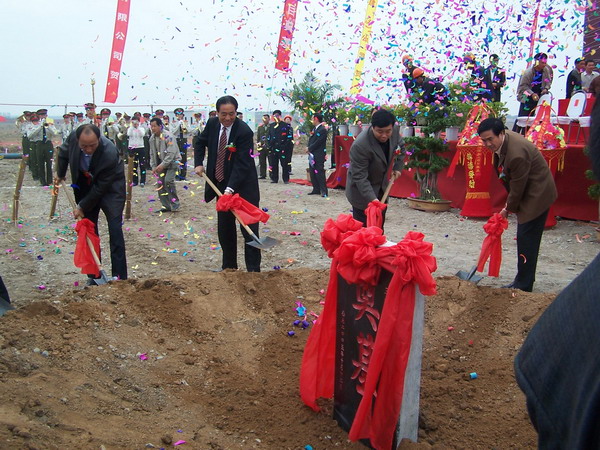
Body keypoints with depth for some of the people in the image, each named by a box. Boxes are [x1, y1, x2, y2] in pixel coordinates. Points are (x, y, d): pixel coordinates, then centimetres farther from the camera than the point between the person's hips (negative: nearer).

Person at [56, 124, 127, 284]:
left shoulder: (110, 154, -35)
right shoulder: (74, 137, -21)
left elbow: (100, 188, -26)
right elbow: (64, 151, 6)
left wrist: (82, 207, -17)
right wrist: (60, 174, 12)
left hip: (109, 188, -5)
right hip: (85, 187, 5)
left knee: (115, 230, -11)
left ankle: (120, 277, -6)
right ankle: (94, 276, 14)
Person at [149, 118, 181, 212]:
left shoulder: (167, 136, -18)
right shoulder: (152, 138, 4)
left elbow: (171, 153, -23)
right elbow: (152, 154, 13)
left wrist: (162, 165, -24)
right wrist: (153, 166, 3)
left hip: (172, 161, -7)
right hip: (161, 164, 7)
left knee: (168, 181, -23)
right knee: (160, 183, 2)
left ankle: (175, 205, -10)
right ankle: (166, 206, 12)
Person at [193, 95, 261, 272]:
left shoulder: (244, 131, -20)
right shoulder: (212, 123, -1)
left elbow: (241, 164, -25)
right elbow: (200, 143, 18)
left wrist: (230, 189, -33)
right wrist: (198, 163, 4)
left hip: (243, 185, -6)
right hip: (221, 184, 6)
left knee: (249, 228, -4)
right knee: (224, 228, 12)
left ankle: (254, 269, 1)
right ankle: (229, 266, 25)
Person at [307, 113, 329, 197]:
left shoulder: (323, 130, -12)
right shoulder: (314, 129, 16)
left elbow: (317, 142, -17)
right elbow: (310, 140, 14)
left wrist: (309, 149, -9)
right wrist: (309, 149, -3)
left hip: (319, 156, -9)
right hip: (312, 155, 9)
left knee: (319, 173, -9)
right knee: (312, 173, 11)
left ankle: (324, 191, -5)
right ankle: (316, 190, 18)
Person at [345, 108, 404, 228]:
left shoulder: (395, 130, -15)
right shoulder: (360, 146, -35)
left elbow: (400, 147, 11)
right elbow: (360, 177, -31)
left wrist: (398, 167, 4)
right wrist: (372, 199, -38)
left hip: (381, 188, 7)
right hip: (361, 191, -7)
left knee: (379, 226, 17)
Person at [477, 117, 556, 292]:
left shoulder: (516, 154, -32)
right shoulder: (503, 139, -1)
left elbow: (518, 186, -21)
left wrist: (508, 209, -6)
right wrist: (510, 205, 14)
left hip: (537, 195, -10)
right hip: (528, 193, 10)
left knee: (526, 238, -7)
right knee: (524, 238, 15)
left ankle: (523, 285, 1)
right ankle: (523, 281, 25)